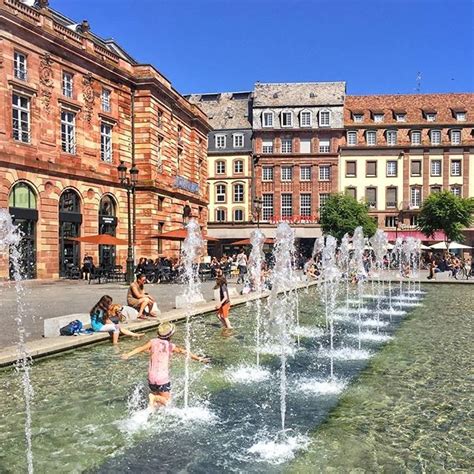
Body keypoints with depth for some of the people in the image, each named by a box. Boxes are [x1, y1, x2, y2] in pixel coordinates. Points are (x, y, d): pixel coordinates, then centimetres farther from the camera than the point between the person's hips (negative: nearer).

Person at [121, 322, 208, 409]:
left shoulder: (153, 342, 1)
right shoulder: (170, 346, -5)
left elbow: (141, 348, -9)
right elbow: (184, 352, -1)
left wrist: (128, 355, -8)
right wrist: (198, 358, 6)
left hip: (151, 377, 4)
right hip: (163, 378, -4)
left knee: (156, 397, 22)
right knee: (166, 400, 8)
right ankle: (154, 398, -18)